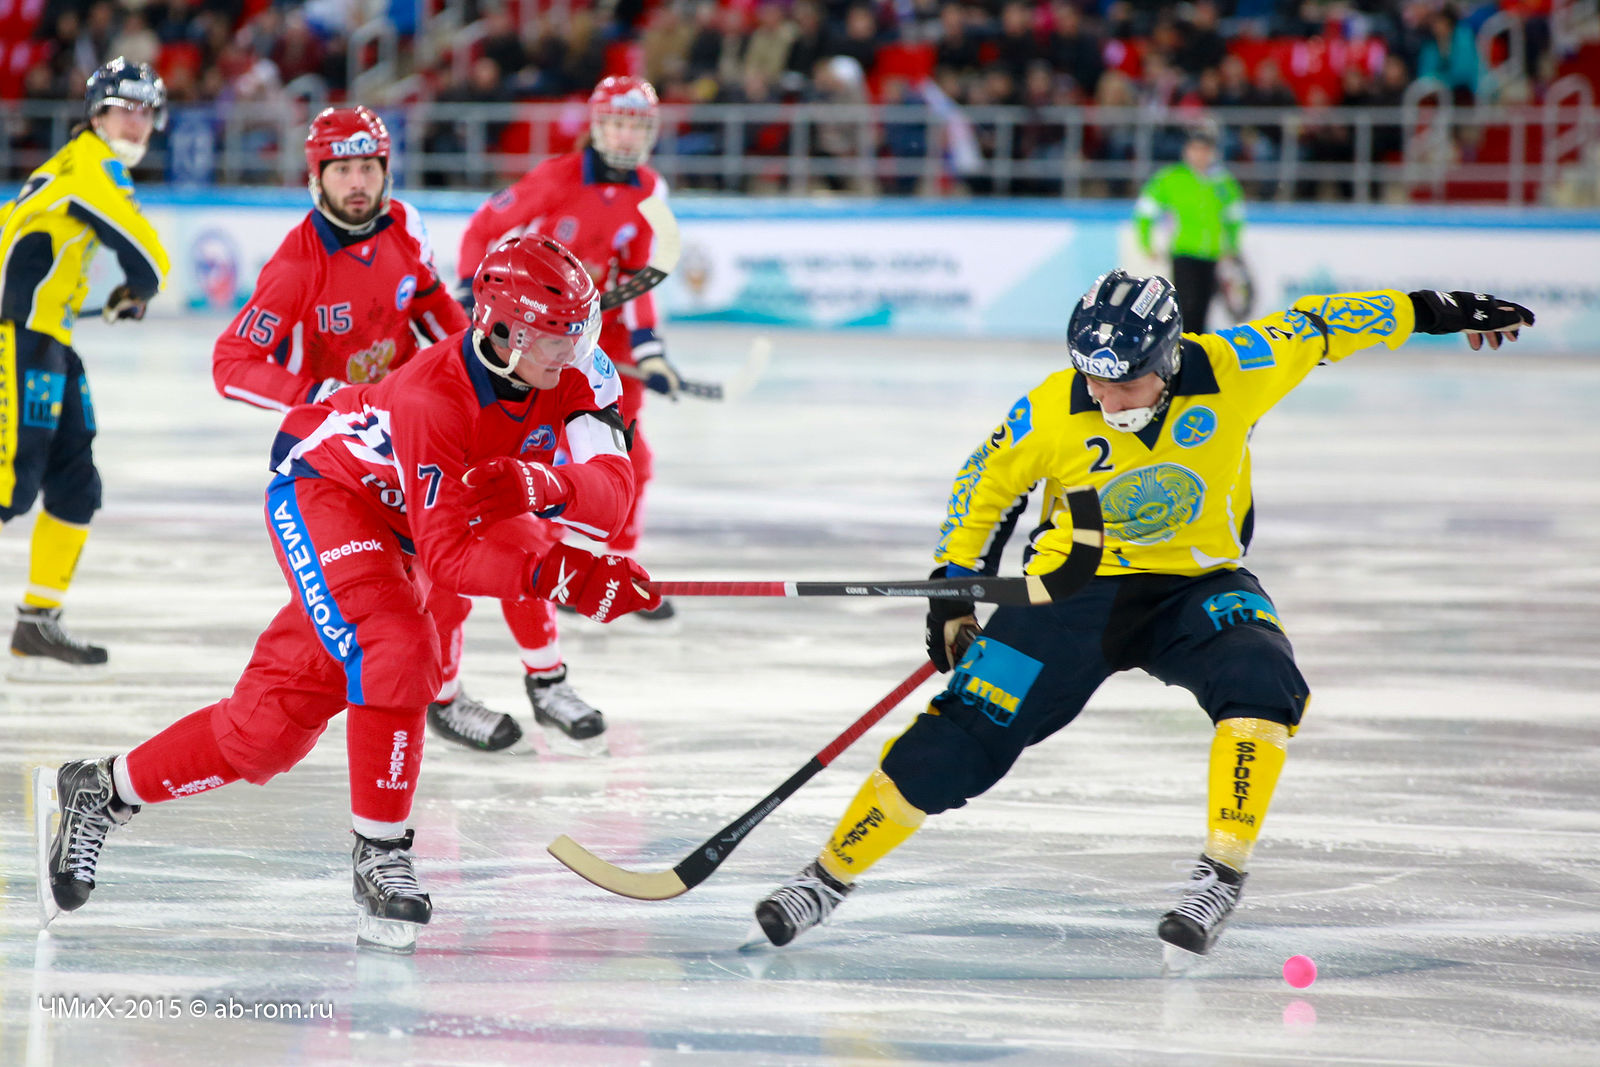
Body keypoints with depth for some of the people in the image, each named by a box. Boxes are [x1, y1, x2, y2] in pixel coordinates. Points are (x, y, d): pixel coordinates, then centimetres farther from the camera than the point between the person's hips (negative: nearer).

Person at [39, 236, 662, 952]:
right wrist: (556, 574, -51)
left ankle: (106, 790, 16)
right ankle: (379, 854, -19)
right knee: (397, 646, -32)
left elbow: (611, 486, -28)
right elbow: (446, 556, -37)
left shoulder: (575, 370, -19)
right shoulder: (433, 400, -36)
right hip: (320, 488, -7)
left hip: (397, 529, 7)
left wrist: (544, 485, -49)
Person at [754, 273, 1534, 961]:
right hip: (1078, 584, -1)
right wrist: (952, 589, 0)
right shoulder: (1051, 414, -18)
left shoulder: (1231, 371, -19)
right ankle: (829, 876, 6)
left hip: (1198, 582, 1)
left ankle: (1221, 878, -23)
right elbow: (986, 482, 0)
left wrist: (1429, 312, 4)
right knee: (964, 733, -9)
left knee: (1258, 680, -31)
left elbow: (1312, 328, -2)